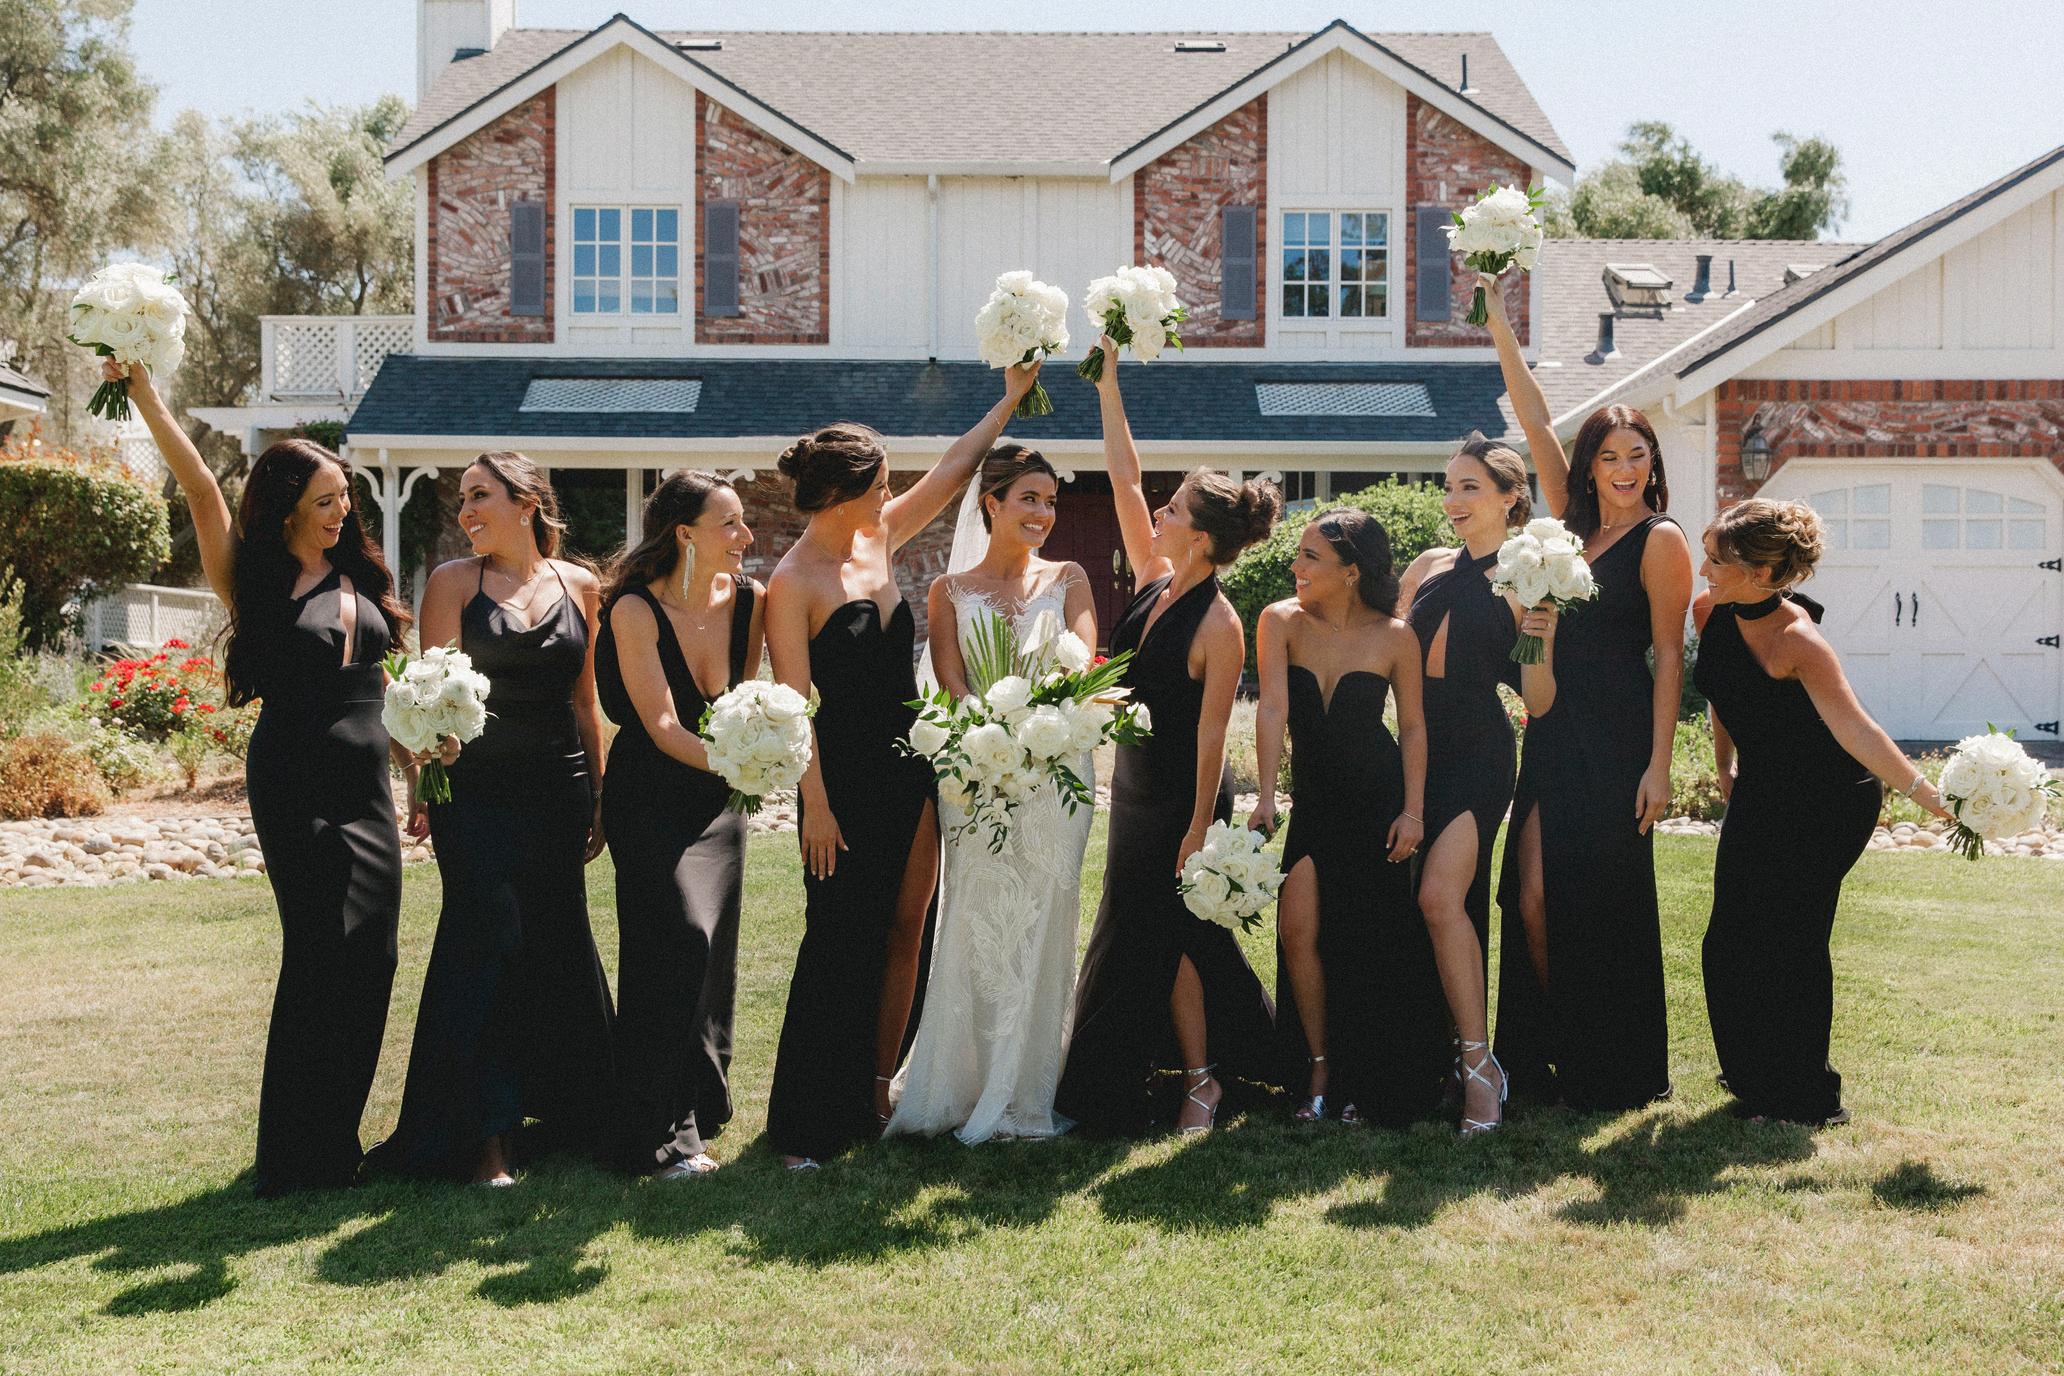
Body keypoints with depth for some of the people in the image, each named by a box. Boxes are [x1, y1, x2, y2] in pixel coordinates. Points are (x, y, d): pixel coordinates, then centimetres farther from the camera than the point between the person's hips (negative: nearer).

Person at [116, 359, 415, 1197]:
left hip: (366, 783, 6)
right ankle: (300, 1156, 0)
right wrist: (145, 394, -19)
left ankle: (332, 1142, 15)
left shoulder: (359, 578, 14)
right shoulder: (256, 579, -1)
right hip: (294, 782, -6)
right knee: (325, 952, -9)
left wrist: (418, 766, 16)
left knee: (369, 957, 3)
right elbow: (200, 489, -12)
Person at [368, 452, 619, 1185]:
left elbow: (585, 699, 13)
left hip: (558, 789, 3)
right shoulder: (454, 581, 2)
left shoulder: (579, 586, 8)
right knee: (485, 941, -6)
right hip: (477, 790, -3)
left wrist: (598, 795, 12)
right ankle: (482, 1136, -1)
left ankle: (570, 1111, 23)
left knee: (559, 944, 8)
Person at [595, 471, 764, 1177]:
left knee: (711, 952, 7)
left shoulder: (747, 599, -2)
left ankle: (701, 1107, 23)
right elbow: (662, 726, -21)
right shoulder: (635, 610, -17)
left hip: (718, 800, 5)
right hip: (650, 797, -5)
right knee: (682, 936, -18)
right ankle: (668, 1133, -13)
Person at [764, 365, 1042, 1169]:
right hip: (846, 777, -8)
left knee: (906, 932, 9)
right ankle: (809, 1123, 4)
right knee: (841, 943, -4)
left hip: (910, 770, 8)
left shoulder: (877, 539, 8)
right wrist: (816, 805, -17)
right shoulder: (793, 582, -13)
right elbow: (793, 703, -15)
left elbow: (953, 470, 18)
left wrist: (1010, 400, 20)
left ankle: (876, 1091, 19)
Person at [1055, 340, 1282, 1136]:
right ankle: (1196, 1066, 26)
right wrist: (1109, 387, 3)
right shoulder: (1155, 584, 1)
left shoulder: (1219, 625, -20)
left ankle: (1201, 1078, 13)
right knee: (1145, 933, 14)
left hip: (1179, 800, -8)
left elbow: (1212, 731, -20)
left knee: (1164, 935, 0)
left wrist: (1200, 826, -19)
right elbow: (1125, 481, 4)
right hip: (1135, 789, 8)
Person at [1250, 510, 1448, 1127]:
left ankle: (1367, 1085, 16)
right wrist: (1266, 796, -26)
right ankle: (1318, 1070, 4)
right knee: (1299, 928, -12)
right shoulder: (1281, 622, -7)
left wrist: (1413, 810, -7)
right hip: (1313, 800, 2)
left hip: (1379, 800, -1)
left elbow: (1412, 726, -1)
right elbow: (1272, 710, -16)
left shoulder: (1394, 637, -9)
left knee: (1371, 942, 1)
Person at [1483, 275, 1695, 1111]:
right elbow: (1534, 421, 12)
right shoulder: (1573, 522, 12)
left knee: (1601, 907, -2)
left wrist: (1658, 765, -13)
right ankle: (1550, 1053, 11)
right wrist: (1498, 318, 9)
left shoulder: (1660, 540, -4)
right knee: (1533, 899, 1)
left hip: (1614, 740, -6)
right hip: (1553, 733, 6)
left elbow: (1669, 656, -7)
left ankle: (1615, 1071, 8)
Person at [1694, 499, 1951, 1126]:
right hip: (1761, 790, 7)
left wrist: (1930, 796, -46)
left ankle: (1805, 1097, 7)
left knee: (1789, 941, -8)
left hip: (1827, 802, -7)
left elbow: (1854, 729, -37)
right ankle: (1755, 1078, 25)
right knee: (1731, 943, 7)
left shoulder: (1797, 640, -29)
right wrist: (1725, 765, 19)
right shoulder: (1710, 613, -7)